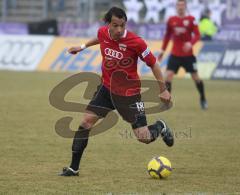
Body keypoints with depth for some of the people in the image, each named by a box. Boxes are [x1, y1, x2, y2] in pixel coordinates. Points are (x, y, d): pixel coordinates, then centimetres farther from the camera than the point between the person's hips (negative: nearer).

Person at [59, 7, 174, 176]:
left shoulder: (136, 42, -24)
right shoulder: (102, 32, -9)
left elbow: (153, 64, -12)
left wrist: (163, 90, -8)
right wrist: (83, 46, 29)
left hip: (129, 93, -4)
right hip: (106, 87, 4)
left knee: (144, 138, -6)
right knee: (86, 121, -7)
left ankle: (160, 127, 31)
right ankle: (74, 168, 3)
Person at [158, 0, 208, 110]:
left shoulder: (191, 19, -6)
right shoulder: (171, 20, 2)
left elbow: (197, 35, -9)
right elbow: (167, 36, 14)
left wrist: (190, 43, -27)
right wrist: (162, 50, 13)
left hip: (188, 55, -2)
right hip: (175, 54, 2)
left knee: (195, 76, 6)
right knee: (168, 75, -13)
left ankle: (203, 99, 26)